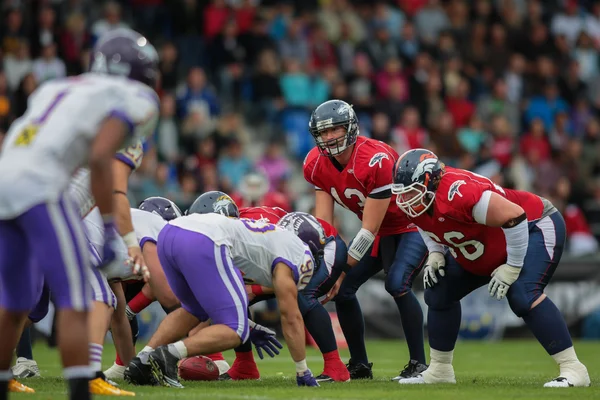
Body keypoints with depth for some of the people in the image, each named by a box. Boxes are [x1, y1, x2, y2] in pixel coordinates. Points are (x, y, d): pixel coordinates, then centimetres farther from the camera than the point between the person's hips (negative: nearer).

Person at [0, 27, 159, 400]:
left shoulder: (57, 89, 28)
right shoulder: (129, 98, 6)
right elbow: (100, 157, -10)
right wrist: (110, 230, -9)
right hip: (39, 186, -7)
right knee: (75, 302, -5)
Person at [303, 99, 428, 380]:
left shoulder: (376, 160, -33)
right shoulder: (317, 165, -11)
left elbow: (369, 230, -29)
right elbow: (323, 223, -10)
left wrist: (341, 271, -26)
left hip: (413, 225, -7)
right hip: (378, 231, 7)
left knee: (396, 283, -27)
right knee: (342, 288, 0)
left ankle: (419, 363, -19)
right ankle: (359, 365, 13)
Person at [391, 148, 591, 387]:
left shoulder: (458, 194, -38)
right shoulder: (415, 200, -11)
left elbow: (515, 218, -36)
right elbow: (425, 223, 15)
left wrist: (512, 268, -27)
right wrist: (435, 253, -2)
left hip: (534, 227, -10)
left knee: (522, 296, -31)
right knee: (440, 292, 9)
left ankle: (573, 370, -26)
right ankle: (439, 371, 22)